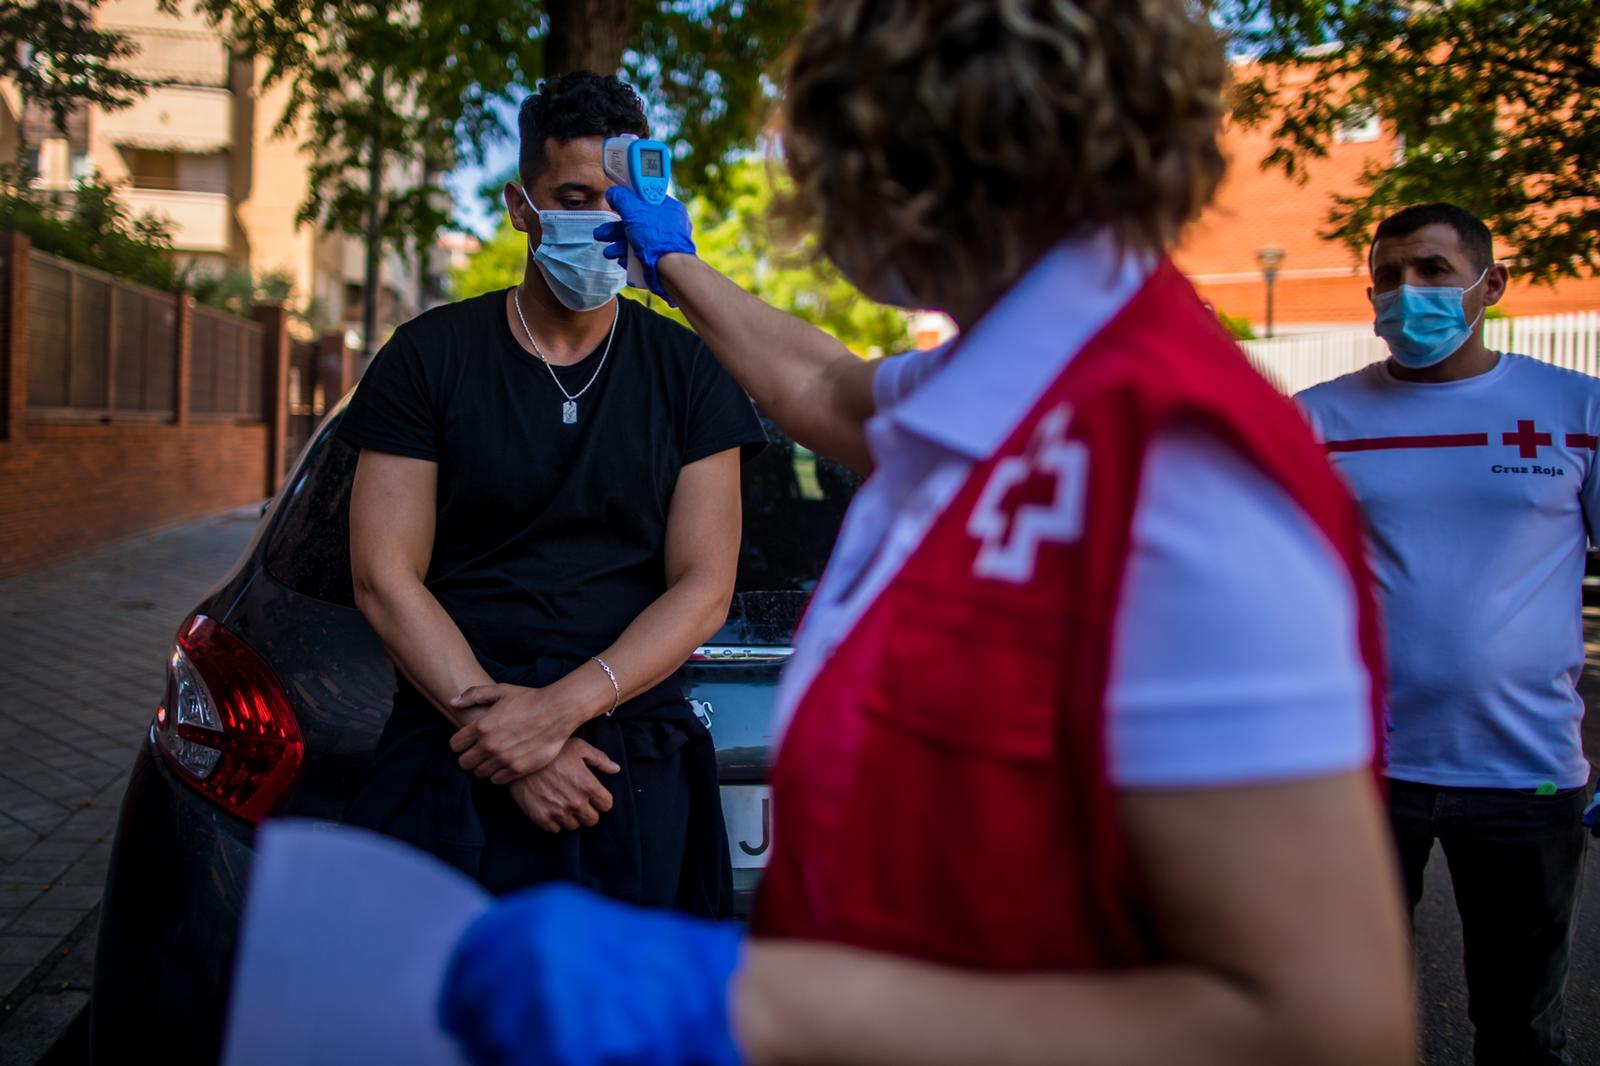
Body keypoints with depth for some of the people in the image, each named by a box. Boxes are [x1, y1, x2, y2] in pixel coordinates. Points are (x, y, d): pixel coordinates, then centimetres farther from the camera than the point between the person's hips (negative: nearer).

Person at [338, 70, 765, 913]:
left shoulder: (688, 372, 4)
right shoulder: (429, 357, 2)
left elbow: (705, 587, -1)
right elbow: (384, 579, -3)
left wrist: (565, 706, -16)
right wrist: (508, 736, -14)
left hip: (635, 761, 1)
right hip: (453, 763, 0)